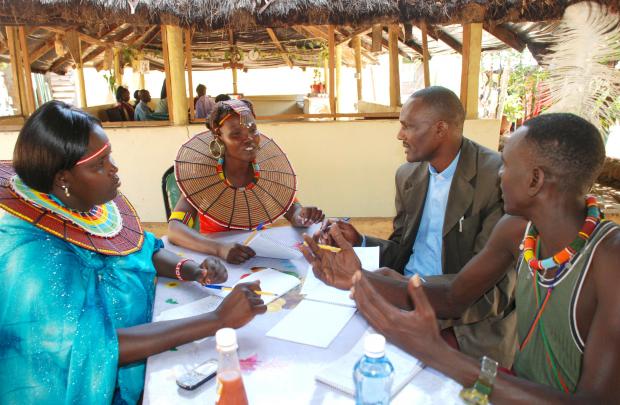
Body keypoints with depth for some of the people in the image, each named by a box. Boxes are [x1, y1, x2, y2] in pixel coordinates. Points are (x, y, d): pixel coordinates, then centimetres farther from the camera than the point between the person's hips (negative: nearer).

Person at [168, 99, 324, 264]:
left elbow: (293, 211, 0)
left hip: (261, 255, 3)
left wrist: (304, 216, -24)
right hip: (216, 260, -3)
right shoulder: (204, 175, -15)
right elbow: (174, 228, -23)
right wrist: (220, 248, -40)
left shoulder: (268, 169, -6)